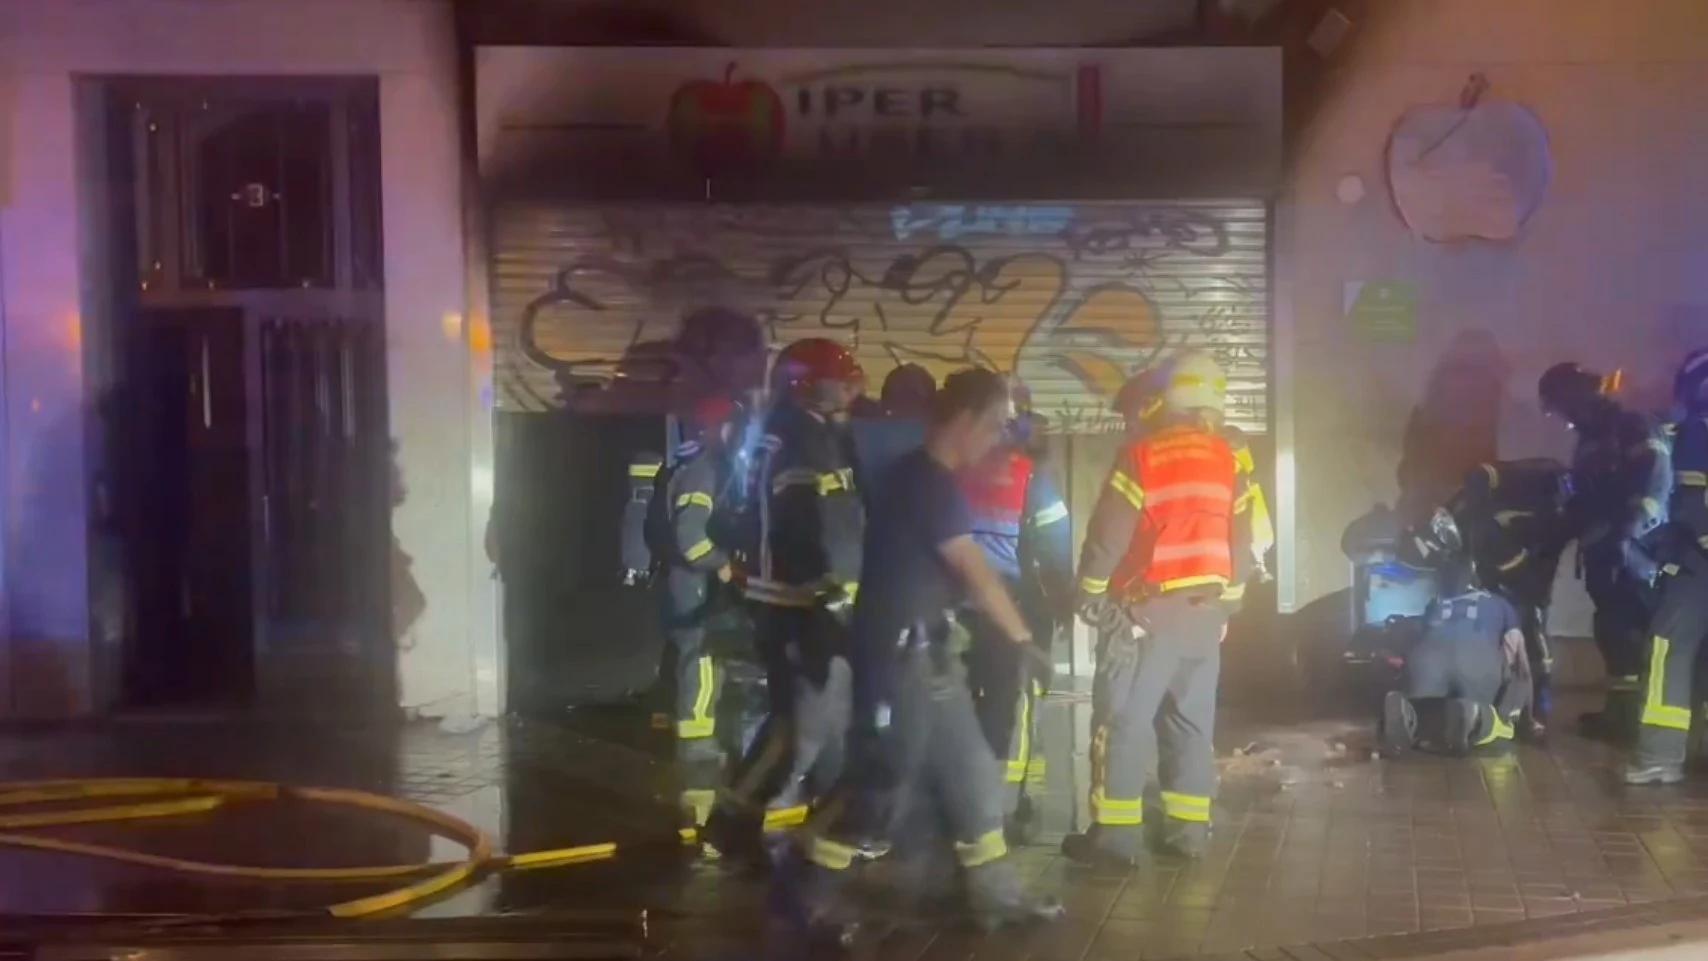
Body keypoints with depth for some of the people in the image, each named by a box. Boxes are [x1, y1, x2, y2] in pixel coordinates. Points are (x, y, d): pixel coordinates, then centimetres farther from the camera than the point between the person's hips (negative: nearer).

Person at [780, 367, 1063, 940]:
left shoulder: (930, 480, 12)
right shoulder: (926, 481, -18)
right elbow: (977, 576, -16)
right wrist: (1024, 639, -8)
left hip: (927, 653, 10)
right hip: (899, 653, -10)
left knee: (971, 772, 13)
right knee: (886, 779, -2)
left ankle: (995, 890, 21)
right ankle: (813, 888, 11)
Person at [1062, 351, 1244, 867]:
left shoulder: (1143, 454, -10)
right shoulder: (1231, 461, 6)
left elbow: (1108, 533, -11)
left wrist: (1090, 593, 1)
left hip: (1147, 610, -5)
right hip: (1206, 610, 6)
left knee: (1124, 718, -2)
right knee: (1191, 719, 12)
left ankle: (1115, 834, -2)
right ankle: (1188, 829, 15)